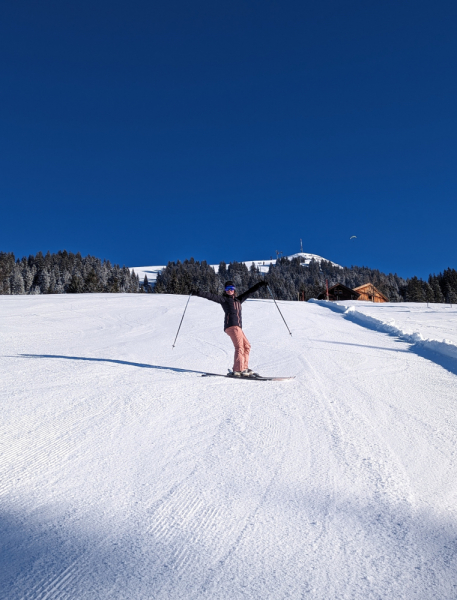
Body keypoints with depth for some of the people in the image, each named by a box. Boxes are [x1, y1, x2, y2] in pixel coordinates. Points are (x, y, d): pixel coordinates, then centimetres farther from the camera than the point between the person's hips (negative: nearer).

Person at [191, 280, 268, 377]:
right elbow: (211, 296, 0)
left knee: (246, 346, 12)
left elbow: (249, 292, 30)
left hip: (238, 327, 8)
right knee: (239, 347, -18)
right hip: (232, 325, -8)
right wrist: (198, 293, -9)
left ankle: (244, 368, 15)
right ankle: (238, 370, -25)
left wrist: (260, 285, 33)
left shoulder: (238, 300, 26)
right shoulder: (224, 299, 9)